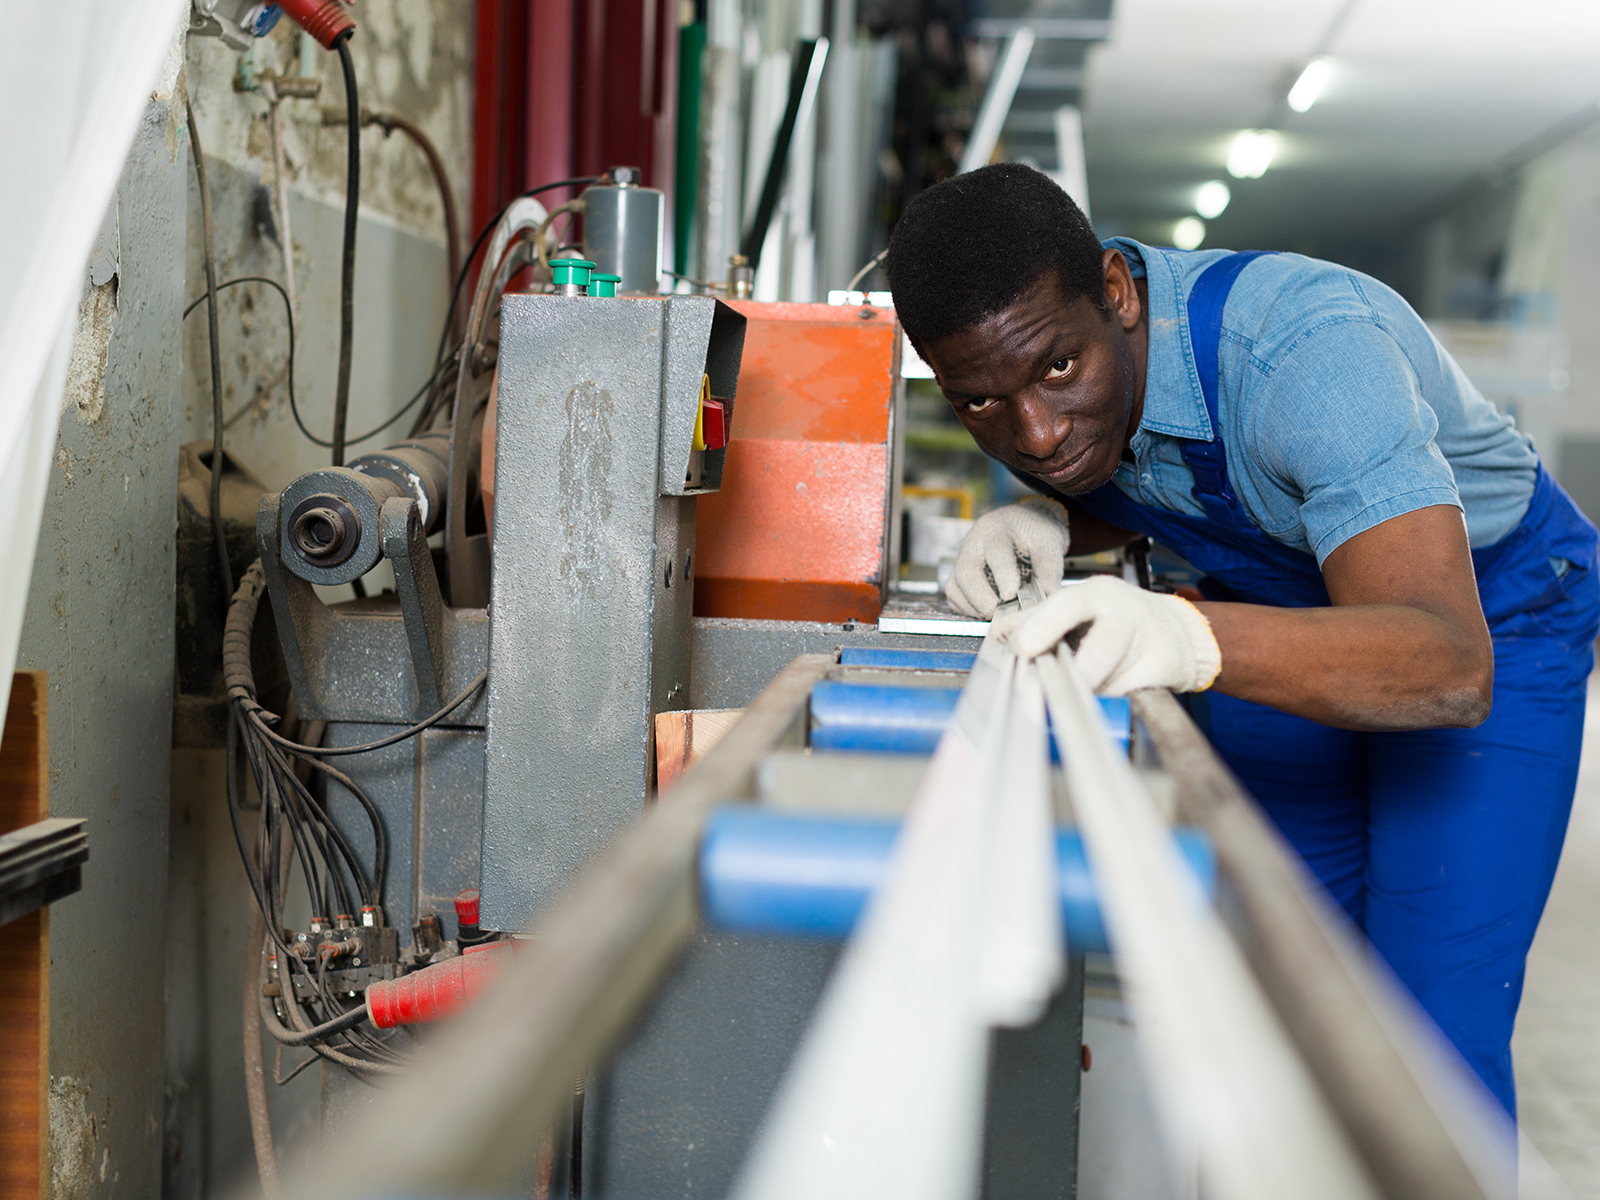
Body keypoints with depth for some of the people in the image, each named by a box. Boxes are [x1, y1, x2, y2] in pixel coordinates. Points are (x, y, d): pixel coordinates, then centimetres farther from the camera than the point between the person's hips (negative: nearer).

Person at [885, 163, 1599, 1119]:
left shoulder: (1301, 349, -38)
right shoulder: (1029, 339, -16)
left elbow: (1450, 665, -47)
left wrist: (1193, 638, -63)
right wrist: (1046, 524, -16)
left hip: (1491, 623, -6)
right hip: (1281, 622, 6)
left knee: (1428, 1033, -12)